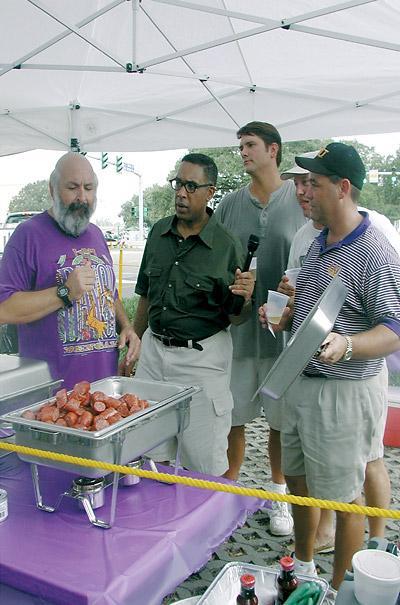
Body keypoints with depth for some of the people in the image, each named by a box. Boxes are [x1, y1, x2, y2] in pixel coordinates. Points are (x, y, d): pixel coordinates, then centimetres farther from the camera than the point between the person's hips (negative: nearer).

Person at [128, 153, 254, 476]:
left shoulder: (227, 245, -10)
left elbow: (235, 318, -4)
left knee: (206, 464, 6)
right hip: (154, 349, 5)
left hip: (202, 356, -5)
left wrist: (245, 299, -26)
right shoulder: (159, 232, 4)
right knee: (148, 456, 17)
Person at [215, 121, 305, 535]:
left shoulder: (301, 200, 0)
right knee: (233, 417, 10)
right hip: (236, 329, 1)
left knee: (281, 421, 12)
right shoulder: (230, 204, 5)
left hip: (284, 332, -1)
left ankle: (278, 495, 31)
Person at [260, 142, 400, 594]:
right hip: (299, 383, 9)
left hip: (345, 392, -9)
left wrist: (347, 345, -39)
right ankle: (302, 568, 44)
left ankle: (339, 589, 29)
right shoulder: (318, 245, 11)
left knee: (344, 497, 8)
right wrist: (284, 314, 3)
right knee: (296, 480, 22)